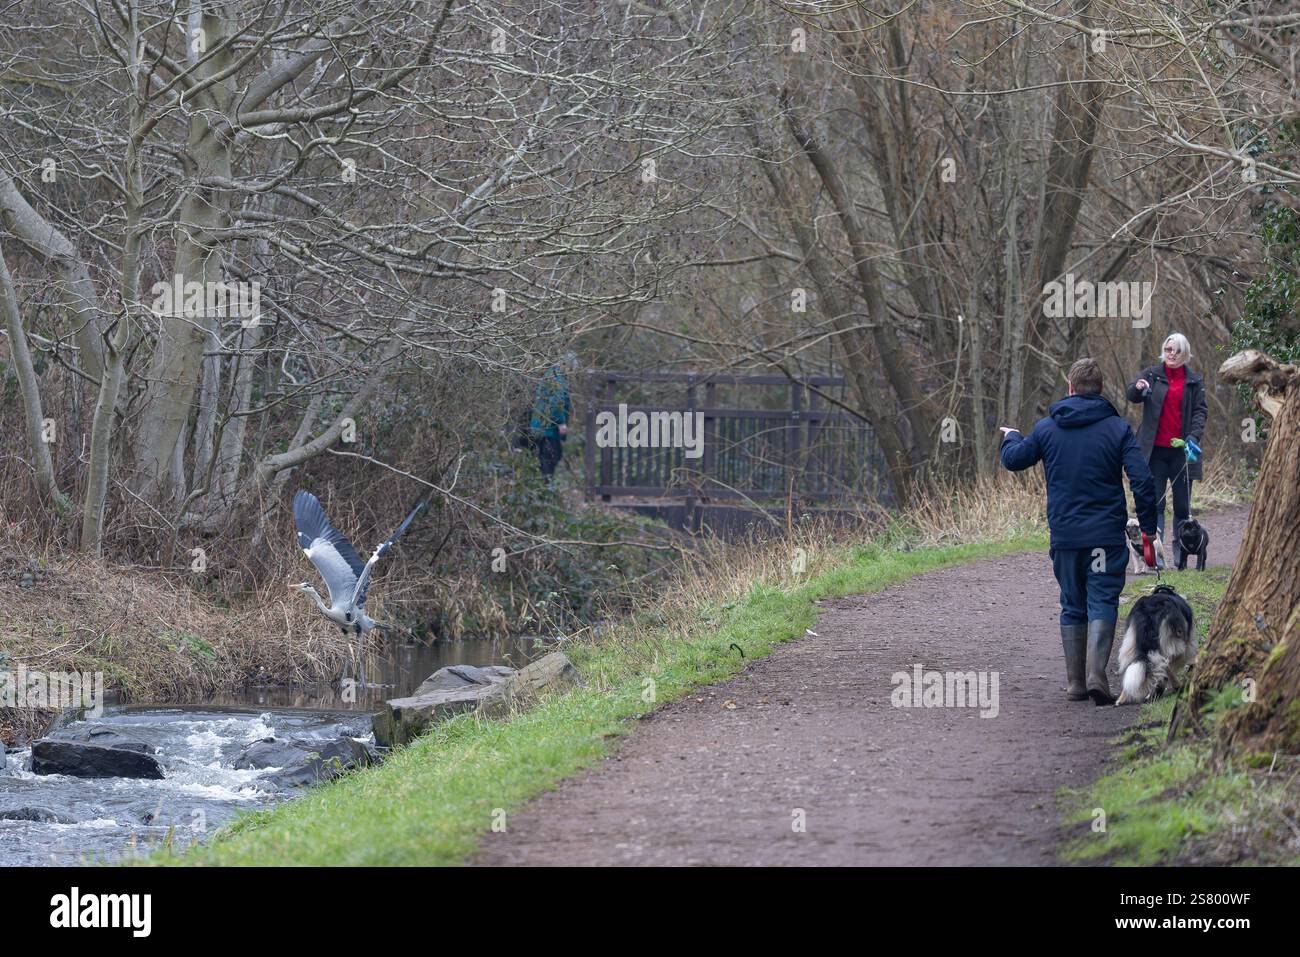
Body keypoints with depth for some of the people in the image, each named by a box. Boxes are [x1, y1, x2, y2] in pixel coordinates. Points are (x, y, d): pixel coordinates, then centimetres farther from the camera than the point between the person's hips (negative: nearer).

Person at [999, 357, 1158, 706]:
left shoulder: (1047, 428, 2)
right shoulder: (1117, 428, -4)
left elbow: (1014, 459, 15)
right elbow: (1142, 480, -9)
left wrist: (1011, 437, 38)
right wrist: (1148, 527, 0)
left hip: (1064, 536, 2)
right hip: (1107, 536, -2)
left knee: (1073, 606, 13)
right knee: (1103, 602, -1)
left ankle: (1076, 682, 14)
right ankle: (1096, 674, -18)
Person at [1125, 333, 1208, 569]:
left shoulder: (1194, 382, 9)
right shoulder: (1151, 374, 6)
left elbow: (1201, 410, 6)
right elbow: (1133, 396, -6)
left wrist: (1194, 436, -11)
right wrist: (1138, 388, -31)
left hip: (1181, 450, 1)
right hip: (1155, 450, -1)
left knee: (1182, 505, 3)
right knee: (1155, 503, -4)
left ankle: (1180, 553, 16)